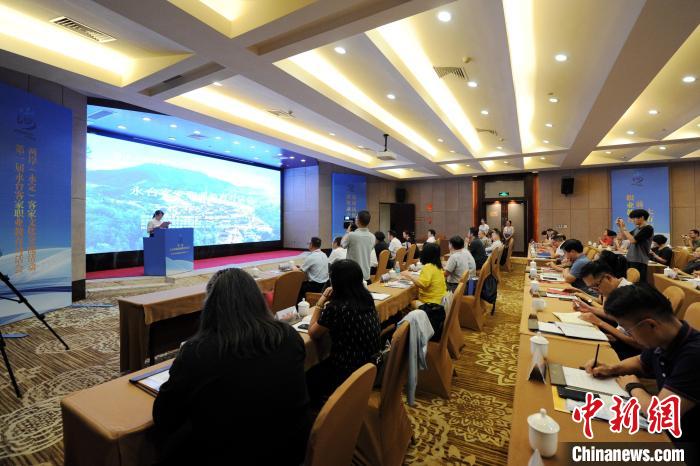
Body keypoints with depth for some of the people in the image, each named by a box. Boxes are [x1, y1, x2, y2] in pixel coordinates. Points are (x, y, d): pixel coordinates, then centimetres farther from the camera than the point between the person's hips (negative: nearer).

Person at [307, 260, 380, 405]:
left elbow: (313, 333, -9)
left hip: (350, 372, -7)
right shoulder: (366, 298, -4)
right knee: (318, 368, 29)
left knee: (308, 376, 21)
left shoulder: (335, 307, -27)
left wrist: (321, 302, -7)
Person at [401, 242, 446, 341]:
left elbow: (422, 284, -29)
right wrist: (411, 276, 8)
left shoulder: (428, 267, -17)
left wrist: (409, 275, -18)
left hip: (433, 305, -9)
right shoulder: (436, 266, 10)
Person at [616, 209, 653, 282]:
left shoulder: (648, 228, -11)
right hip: (631, 259, 8)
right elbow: (624, 237, 21)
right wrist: (620, 227, 7)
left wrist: (624, 228, -12)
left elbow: (633, 240, -20)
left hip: (639, 261, -8)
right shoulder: (637, 228, 13)